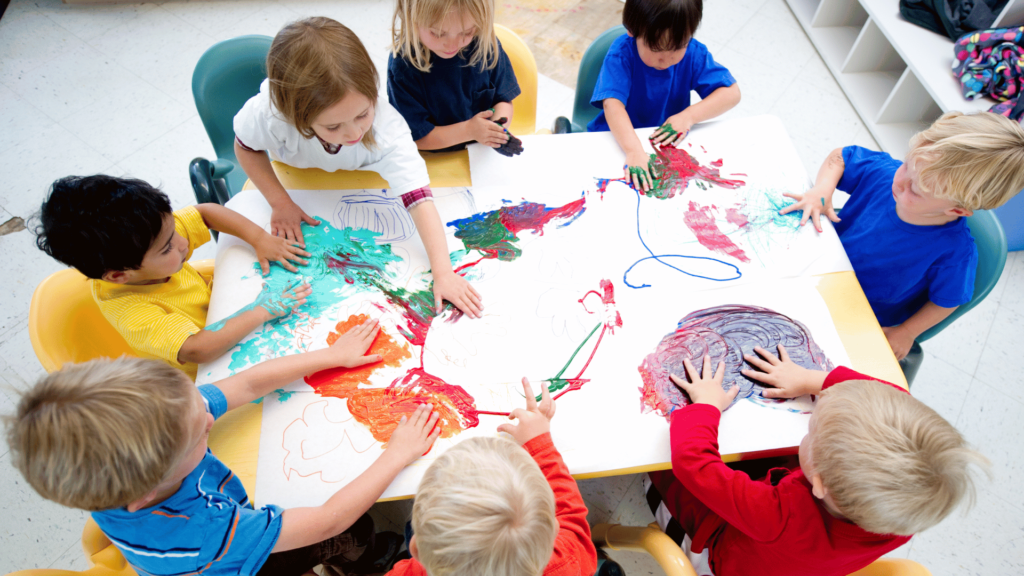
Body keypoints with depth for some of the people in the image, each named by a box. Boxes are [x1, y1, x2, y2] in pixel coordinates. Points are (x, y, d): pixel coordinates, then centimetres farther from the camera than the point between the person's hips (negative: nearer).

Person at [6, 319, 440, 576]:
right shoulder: (196, 534, -47)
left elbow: (250, 385, -19)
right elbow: (326, 522, -38)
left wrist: (332, 356, -11)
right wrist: (397, 455, -28)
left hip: (239, 528, 5)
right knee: (346, 537, 5)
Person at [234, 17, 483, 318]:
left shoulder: (388, 127, -45)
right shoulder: (270, 115, -43)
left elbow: (419, 200, -50)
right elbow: (246, 147, -18)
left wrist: (443, 273, -58)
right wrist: (280, 202, -25)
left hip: (358, 180, 0)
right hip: (293, 178, 0)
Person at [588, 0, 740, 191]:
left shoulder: (694, 54, -12)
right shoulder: (621, 54, -23)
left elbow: (731, 92, -12)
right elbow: (612, 104, -36)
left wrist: (689, 116, -28)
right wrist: (634, 150, -51)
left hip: (669, 141, 3)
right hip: (619, 139, -3)